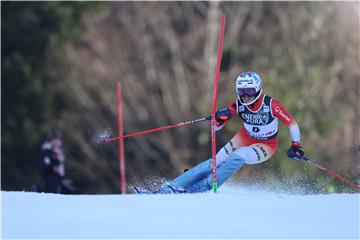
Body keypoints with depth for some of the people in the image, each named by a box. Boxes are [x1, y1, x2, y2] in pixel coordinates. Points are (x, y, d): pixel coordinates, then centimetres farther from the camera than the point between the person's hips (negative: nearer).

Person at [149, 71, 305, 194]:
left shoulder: (271, 105, -26)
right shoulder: (238, 105, -16)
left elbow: (292, 124, -16)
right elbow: (216, 127, -13)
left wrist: (296, 146, -26)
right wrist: (219, 118, -36)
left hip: (266, 146, -3)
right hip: (245, 138, 3)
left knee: (238, 157, -32)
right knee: (216, 162, -14)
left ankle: (204, 187, -29)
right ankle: (173, 186, -16)